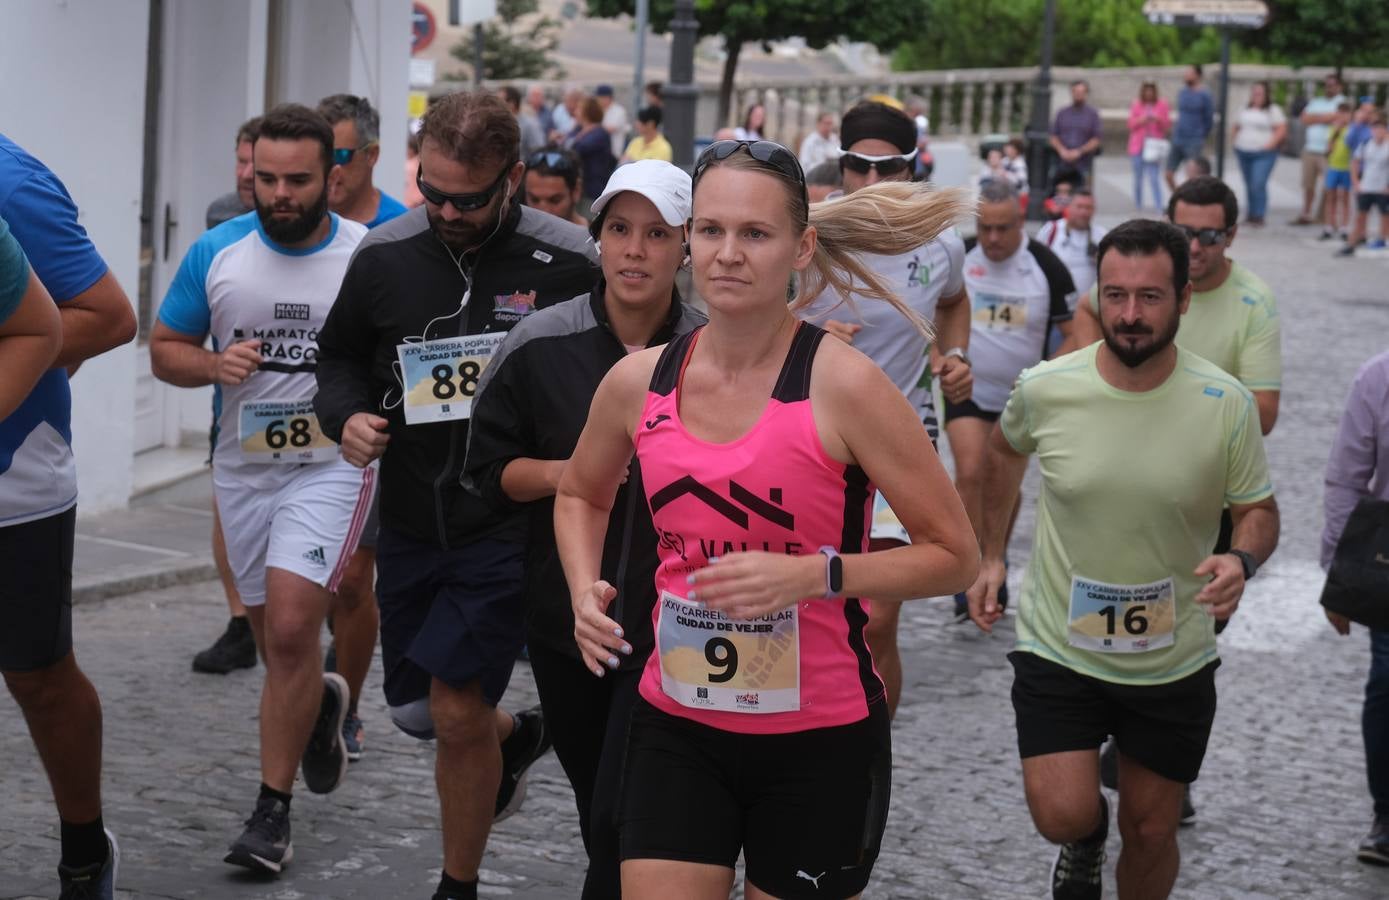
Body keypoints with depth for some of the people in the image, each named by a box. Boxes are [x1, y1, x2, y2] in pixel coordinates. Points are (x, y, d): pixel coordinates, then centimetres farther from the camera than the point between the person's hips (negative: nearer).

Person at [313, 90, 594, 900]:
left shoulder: (566, 264, -12)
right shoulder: (385, 256, -1)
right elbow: (342, 355, 14)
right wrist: (346, 415, -6)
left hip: (511, 524, -5)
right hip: (412, 520, 5)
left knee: (456, 710, -8)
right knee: (414, 709, 15)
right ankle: (519, 737, 48)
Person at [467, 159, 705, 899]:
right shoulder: (540, 345, -2)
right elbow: (490, 469, 4)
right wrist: (566, 473, -12)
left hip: (669, 628, -3)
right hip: (563, 617, 3)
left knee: (621, 819, -10)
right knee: (596, 811, 18)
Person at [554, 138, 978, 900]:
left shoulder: (843, 386, -14)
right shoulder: (639, 382, -1)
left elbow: (952, 555, -10)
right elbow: (580, 495, 20)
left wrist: (813, 573, -23)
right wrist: (586, 594, 1)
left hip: (821, 741, -3)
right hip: (676, 730, 3)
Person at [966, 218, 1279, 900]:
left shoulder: (1226, 405, -14)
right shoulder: (1045, 389, -13)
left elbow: (1259, 511, -2)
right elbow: (1005, 450, 11)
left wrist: (1243, 560, -25)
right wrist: (991, 556, 9)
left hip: (1173, 661, 1)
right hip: (1057, 647, 0)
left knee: (1151, 833, 12)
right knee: (1063, 816, -13)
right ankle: (1086, 840, 26)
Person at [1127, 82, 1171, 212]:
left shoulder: (1162, 104, 3)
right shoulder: (1136, 105, 5)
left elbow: (1168, 126, 5)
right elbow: (1131, 124, 5)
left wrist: (1158, 120, -14)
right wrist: (1141, 120, -13)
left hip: (1154, 145, -2)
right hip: (1138, 146, 2)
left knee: (1153, 177, -12)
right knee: (1138, 177, 8)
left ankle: (1158, 206, -14)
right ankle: (1137, 205, 20)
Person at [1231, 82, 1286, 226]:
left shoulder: (1273, 110, -1)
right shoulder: (1245, 110, 16)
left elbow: (1282, 129, -7)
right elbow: (1236, 127, 25)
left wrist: (1270, 144, -15)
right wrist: (1233, 140, 9)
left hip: (1263, 154, -6)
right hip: (1243, 152, 6)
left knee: (1258, 184, -16)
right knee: (1249, 185, 8)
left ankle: (1259, 216, -14)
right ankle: (1250, 215, 16)